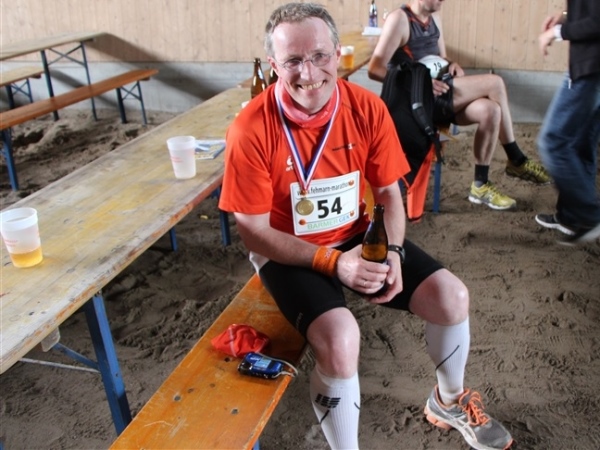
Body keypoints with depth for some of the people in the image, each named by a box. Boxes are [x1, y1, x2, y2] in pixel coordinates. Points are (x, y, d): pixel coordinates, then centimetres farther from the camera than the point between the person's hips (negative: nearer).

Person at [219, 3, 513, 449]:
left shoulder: (367, 108, -11)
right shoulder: (251, 130, -23)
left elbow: (389, 193, 1)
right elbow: (254, 231, -16)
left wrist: (392, 252, -17)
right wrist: (333, 261, -24)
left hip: (358, 236, 5)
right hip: (289, 253, -4)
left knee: (452, 298, -5)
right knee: (340, 339, -30)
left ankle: (449, 401, 27)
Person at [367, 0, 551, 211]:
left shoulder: (434, 18, 15)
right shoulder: (399, 19, -10)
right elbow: (375, 70, -18)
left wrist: (452, 66, -1)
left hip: (438, 97, 8)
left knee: (490, 110, -18)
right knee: (494, 83, -16)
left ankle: (481, 185, -2)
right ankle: (517, 161, -2)